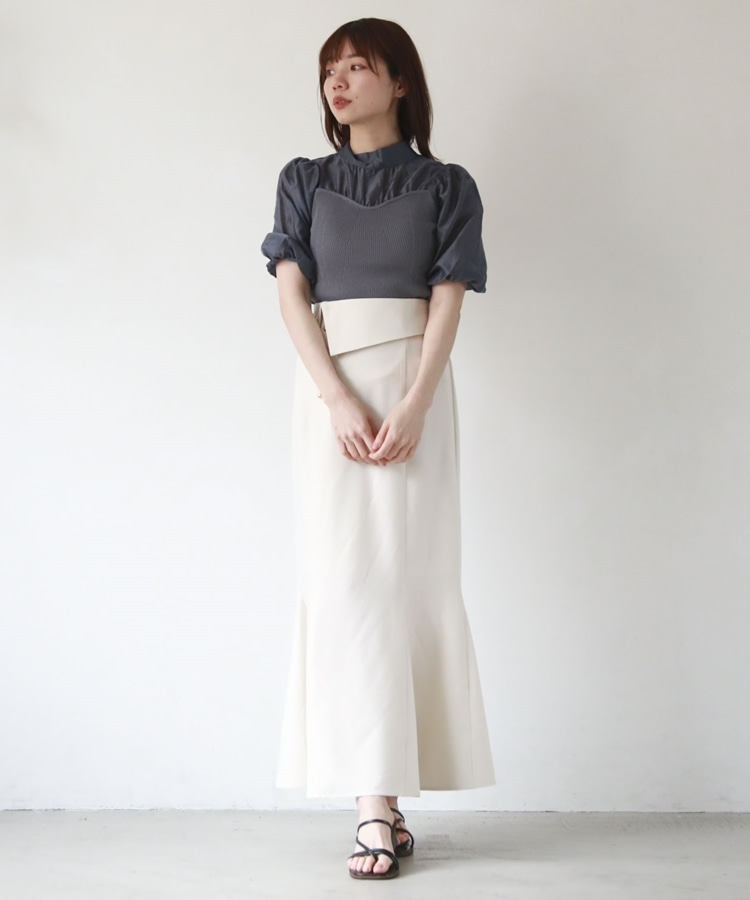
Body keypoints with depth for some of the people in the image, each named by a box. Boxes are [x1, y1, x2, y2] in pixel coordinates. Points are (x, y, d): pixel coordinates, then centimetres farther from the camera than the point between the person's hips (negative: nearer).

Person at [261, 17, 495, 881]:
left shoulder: (445, 186, 11)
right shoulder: (303, 181, 15)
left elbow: (447, 303, 0)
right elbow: (291, 291, 3)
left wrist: (413, 406, -15)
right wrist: (337, 398, -12)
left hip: (412, 381, -1)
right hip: (329, 385, 1)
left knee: (408, 571, -4)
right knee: (343, 575, -8)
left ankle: (386, 803, 3)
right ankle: (377, 805, -7)